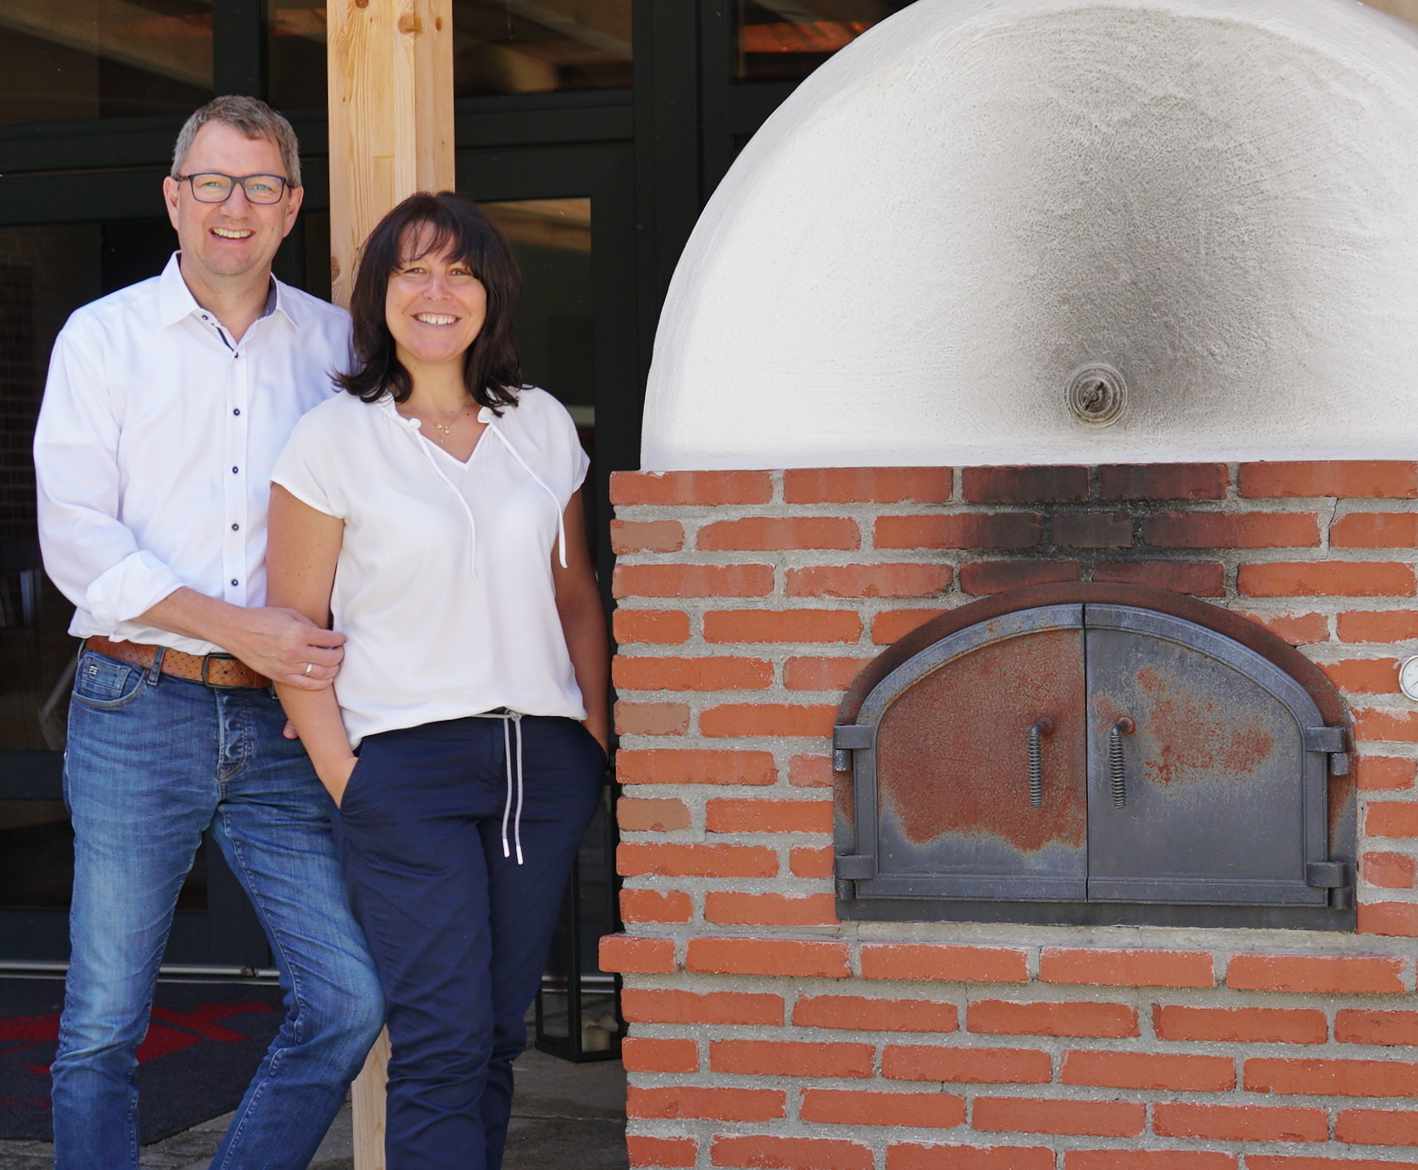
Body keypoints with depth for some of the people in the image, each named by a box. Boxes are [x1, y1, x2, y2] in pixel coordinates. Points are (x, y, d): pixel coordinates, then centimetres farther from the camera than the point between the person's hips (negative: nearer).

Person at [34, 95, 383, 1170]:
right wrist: (243, 628, -14)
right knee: (104, 1023, 1)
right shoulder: (104, 337, 3)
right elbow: (76, 541, -6)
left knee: (349, 1000, -3)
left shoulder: (333, 342, 11)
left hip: (282, 724, 3)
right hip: (139, 715, -2)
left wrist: (331, 658, -3)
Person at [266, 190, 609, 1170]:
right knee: (443, 1041, -10)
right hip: (407, 758, -4)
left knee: (500, 1027, 9)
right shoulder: (334, 439, -1)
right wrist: (341, 775, -8)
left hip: (545, 759, 4)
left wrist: (596, 734, 10)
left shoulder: (542, 425, 11)